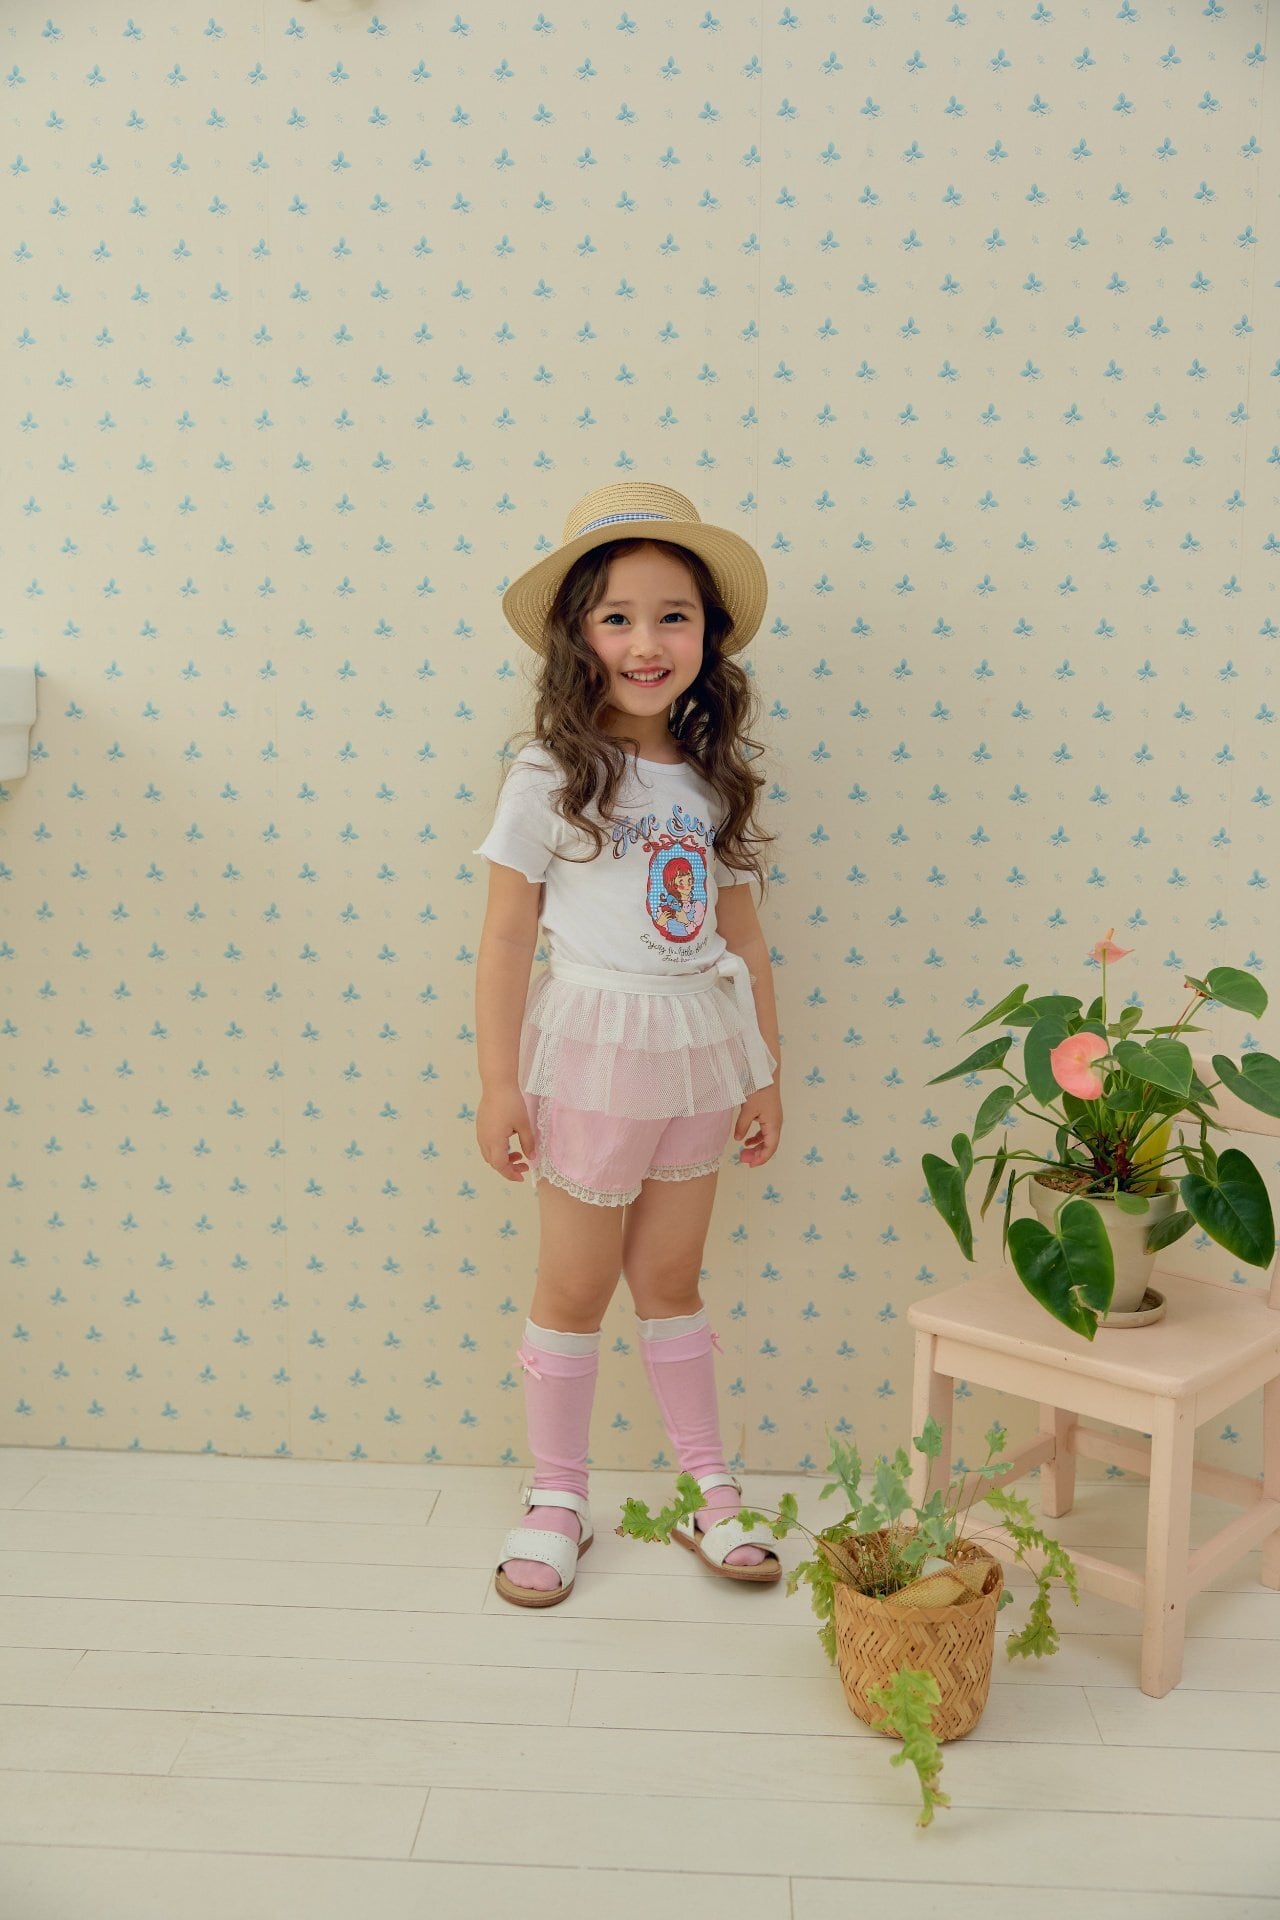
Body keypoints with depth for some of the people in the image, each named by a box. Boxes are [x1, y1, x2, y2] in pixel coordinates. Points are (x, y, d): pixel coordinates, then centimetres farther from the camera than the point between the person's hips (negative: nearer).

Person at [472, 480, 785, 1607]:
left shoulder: (716, 780, 3)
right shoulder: (548, 780, -10)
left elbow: (741, 932, 8)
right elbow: (507, 937, -8)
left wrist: (764, 1070, 9)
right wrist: (500, 1084, -8)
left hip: (698, 1049, 4)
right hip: (593, 1048, -4)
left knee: (671, 1278, 17)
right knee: (576, 1286, 10)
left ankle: (708, 1488, 31)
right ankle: (558, 1498, 28)